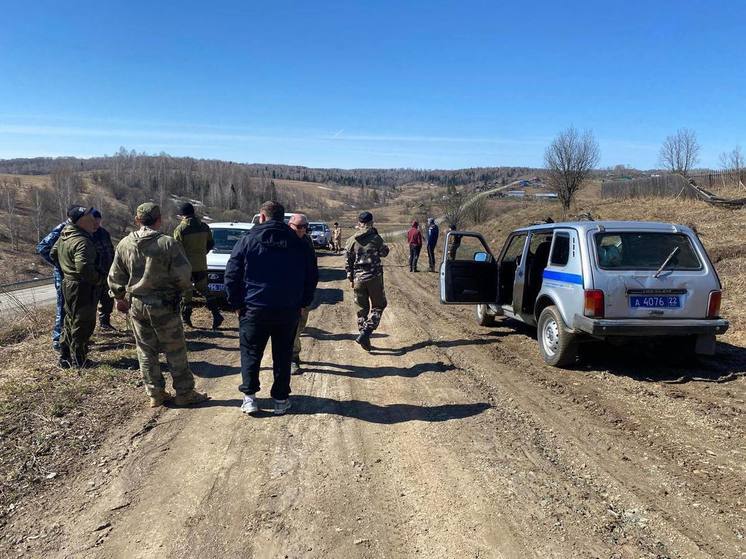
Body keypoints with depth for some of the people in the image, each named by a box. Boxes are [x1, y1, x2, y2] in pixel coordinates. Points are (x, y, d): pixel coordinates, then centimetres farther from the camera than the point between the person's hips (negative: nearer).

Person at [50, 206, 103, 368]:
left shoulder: (64, 235, 7)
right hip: (82, 288, -10)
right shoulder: (82, 242, -25)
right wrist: (98, 278, -20)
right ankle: (79, 361, 13)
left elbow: (53, 254, 21)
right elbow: (84, 268, -35)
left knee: (70, 322, 21)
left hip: (68, 285, 10)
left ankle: (65, 358, 32)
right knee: (83, 325, 3)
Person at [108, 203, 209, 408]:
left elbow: (115, 277, 8)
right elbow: (183, 275, -15)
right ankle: (184, 393, 13)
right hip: (163, 305, -4)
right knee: (175, 351, 6)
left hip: (136, 305, 4)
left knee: (146, 352, 14)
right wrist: (182, 290, 6)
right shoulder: (168, 243, -15)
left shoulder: (124, 245, 1)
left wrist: (120, 298, 23)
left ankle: (155, 394, 20)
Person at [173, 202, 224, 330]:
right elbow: (211, 244, 10)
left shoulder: (180, 229, -12)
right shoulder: (204, 227, 3)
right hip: (201, 264, 4)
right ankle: (216, 313, 0)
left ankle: (186, 317, 13)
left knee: (186, 291, 7)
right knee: (204, 288, 13)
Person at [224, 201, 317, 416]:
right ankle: (281, 400, 16)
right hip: (289, 310, 2)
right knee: (283, 354, 11)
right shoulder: (299, 243, 3)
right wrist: (303, 303, 13)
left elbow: (232, 275, -4)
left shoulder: (248, 240, -3)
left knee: (250, 352, 12)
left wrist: (236, 303, 4)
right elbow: (310, 277, 7)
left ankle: (249, 397, 12)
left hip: (254, 309, -2)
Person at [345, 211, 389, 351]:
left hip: (358, 279, 3)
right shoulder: (376, 238, -5)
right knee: (378, 306, 9)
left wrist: (351, 279, 12)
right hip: (374, 277, -3)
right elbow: (385, 253, 11)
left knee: (362, 308, 13)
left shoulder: (352, 240, 2)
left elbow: (348, 262, 4)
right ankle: (365, 333, -8)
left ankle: (364, 339, 16)